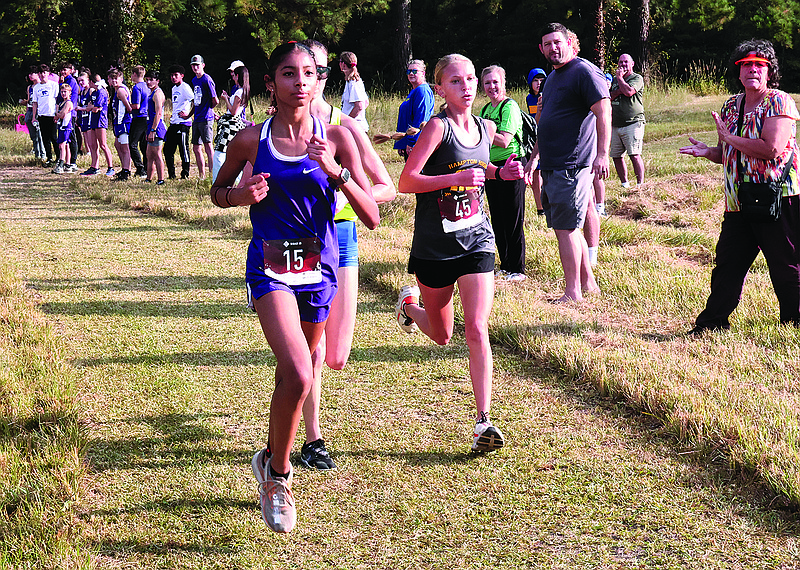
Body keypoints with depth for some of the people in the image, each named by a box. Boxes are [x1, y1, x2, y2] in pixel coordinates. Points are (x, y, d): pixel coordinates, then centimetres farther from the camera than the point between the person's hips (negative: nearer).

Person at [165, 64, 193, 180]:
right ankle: (171, 174, 15)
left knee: (183, 149, -6)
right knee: (168, 149, 8)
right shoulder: (174, 88, 18)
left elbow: (195, 103, -16)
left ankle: (185, 173, 1)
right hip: (173, 123, 9)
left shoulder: (185, 88, -9)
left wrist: (188, 115, -15)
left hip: (183, 123, -9)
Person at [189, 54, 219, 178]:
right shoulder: (194, 80, 16)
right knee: (196, 148, 10)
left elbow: (215, 101, -12)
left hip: (206, 118, -9)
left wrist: (208, 109, 3)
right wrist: (189, 114, 21)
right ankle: (201, 176, 16)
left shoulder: (207, 80, -11)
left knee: (207, 145, -10)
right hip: (197, 119, 9)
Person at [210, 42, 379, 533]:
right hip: (271, 267, -2)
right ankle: (277, 469, 2)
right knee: (299, 376, -21)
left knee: (294, 376, 17)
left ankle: (275, 460, 43)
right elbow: (218, 191, 12)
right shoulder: (252, 141, -5)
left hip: (319, 269, 3)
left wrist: (335, 171, -22)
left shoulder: (335, 138, -4)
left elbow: (372, 217, -8)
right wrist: (240, 196, -10)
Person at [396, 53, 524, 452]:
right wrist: (456, 178, -27)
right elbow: (405, 182, -19)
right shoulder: (438, 127, -14)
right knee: (442, 336, 14)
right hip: (435, 247, -3)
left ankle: (483, 421, -10)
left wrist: (501, 173, 6)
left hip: (476, 240, 3)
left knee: (477, 330, -11)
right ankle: (410, 302, 49)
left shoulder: (486, 128, 5)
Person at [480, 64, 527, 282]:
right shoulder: (486, 109, 14)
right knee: (497, 220, 12)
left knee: (513, 220, -4)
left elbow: (504, 141, -21)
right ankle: (505, 266, 22)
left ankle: (518, 269, 3)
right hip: (491, 166, 8)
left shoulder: (509, 106, -12)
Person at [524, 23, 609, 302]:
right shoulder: (553, 77, 19)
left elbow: (604, 111, -18)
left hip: (572, 165, -10)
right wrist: (534, 157, 27)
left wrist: (602, 154, -27)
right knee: (566, 227, 13)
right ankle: (588, 283, 23)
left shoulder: (584, 72, -10)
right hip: (553, 165, 10)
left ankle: (573, 293, -2)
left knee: (565, 228, -8)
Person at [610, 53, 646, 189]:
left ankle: (640, 184, -14)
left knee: (634, 155, -16)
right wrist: (617, 92, -5)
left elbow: (629, 91, -17)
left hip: (632, 123, -6)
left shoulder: (637, 78, 1)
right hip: (616, 125, 6)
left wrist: (620, 77, -3)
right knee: (616, 156, 5)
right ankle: (624, 183, 15)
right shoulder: (615, 80, 21)